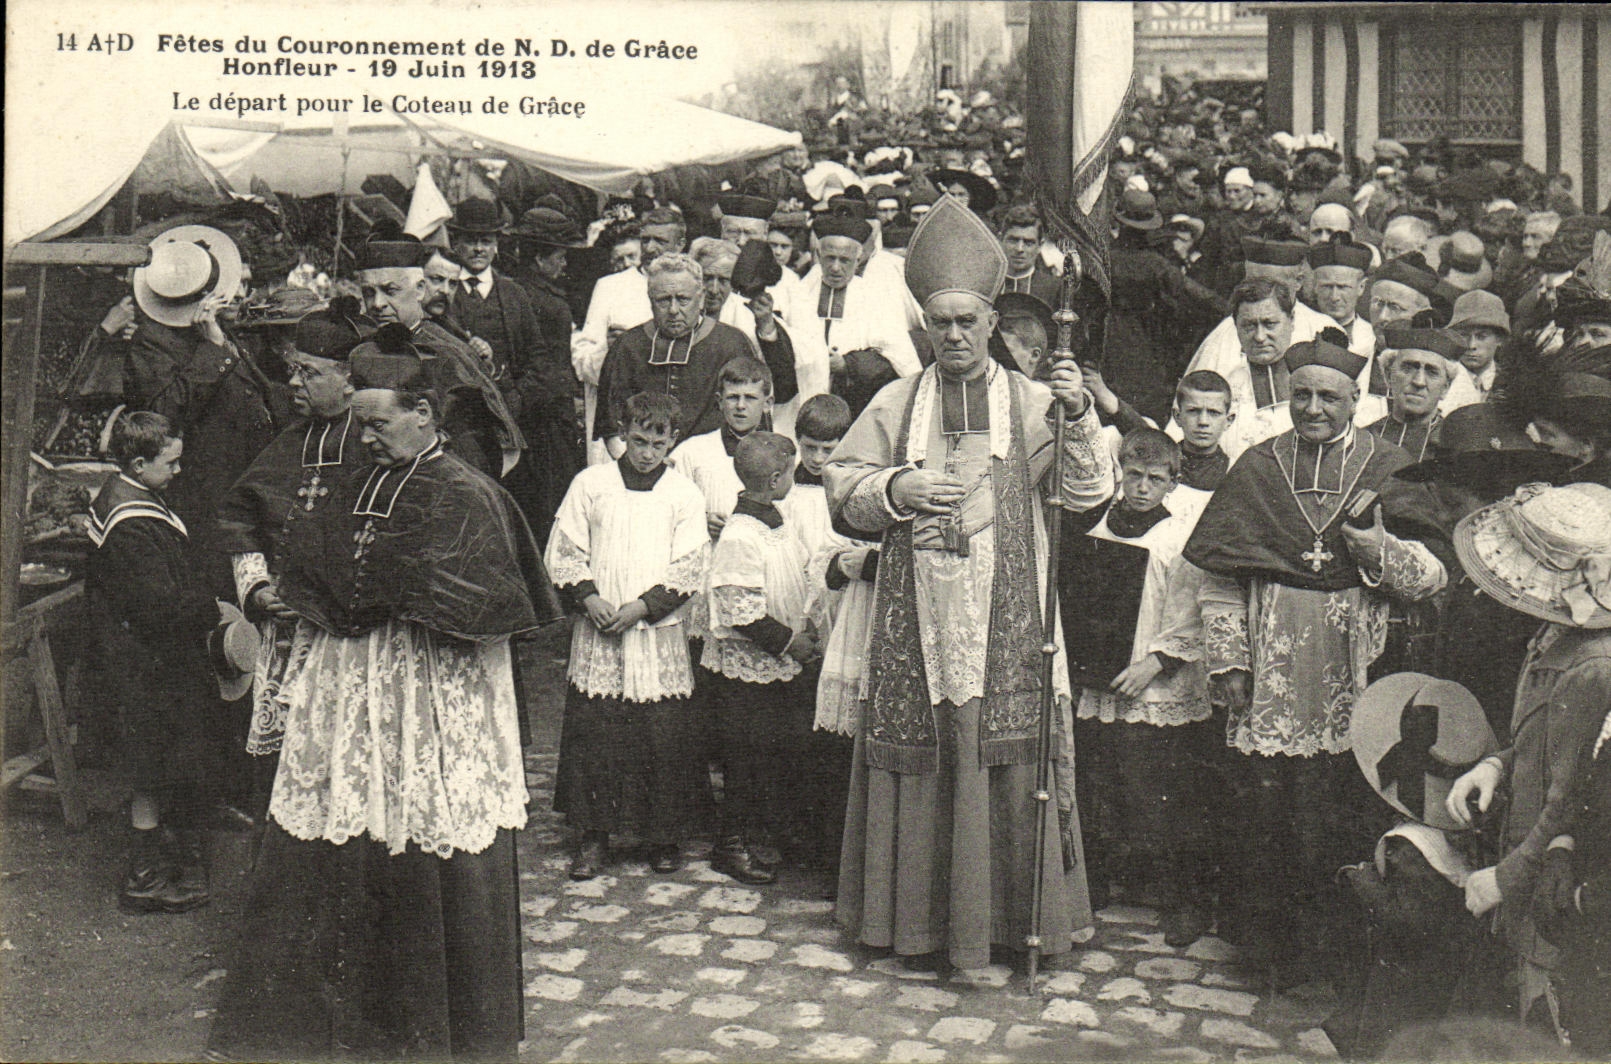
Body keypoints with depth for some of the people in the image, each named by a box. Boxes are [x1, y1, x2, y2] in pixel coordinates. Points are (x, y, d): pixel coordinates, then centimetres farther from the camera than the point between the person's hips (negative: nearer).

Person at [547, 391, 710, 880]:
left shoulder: (684, 493, 4)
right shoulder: (590, 483, 6)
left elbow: (690, 568, 0)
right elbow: (562, 551, 6)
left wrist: (643, 606, -11)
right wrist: (588, 597, -9)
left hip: (660, 634, 0)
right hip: (596, 635, 1)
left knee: (664, 734, 0)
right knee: (590, 733, 1)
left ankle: (664, 835, 15)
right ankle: (594, 836, 13)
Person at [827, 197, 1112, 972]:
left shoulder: (1033, 403, 9)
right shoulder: (895, 405, 12)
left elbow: (1089, 494, 0)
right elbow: (842, 490, 9)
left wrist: (1079, 418, -14)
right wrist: (897, 488, -9)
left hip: (1007, 618, -1)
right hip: (916, 618, 1)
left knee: (1011, 754, -2)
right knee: (921, 757, 3)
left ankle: (1017, 913, 12)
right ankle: (921, 918, 16)